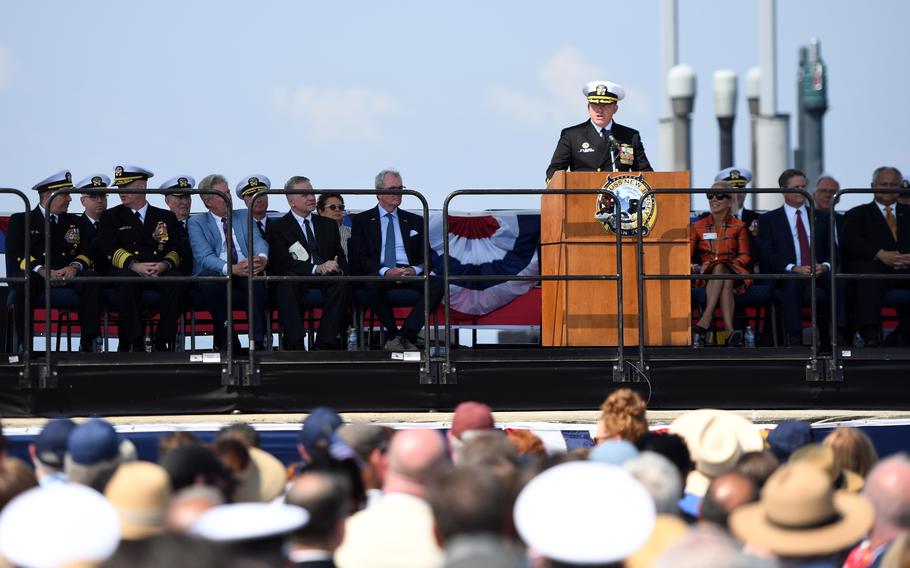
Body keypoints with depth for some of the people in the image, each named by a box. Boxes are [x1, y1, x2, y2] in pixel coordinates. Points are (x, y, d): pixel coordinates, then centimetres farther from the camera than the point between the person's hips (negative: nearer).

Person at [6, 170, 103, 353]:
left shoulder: (74, 222, 25)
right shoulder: (20, 220, 13)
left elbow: (86, 252, 12)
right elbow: (16, 254, -3)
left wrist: (74, 267, -13)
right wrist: (43, 271, -21)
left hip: (67, 276, 3)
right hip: (33, 274, -3)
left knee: (92, 282, -28)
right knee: (25, 283, -38)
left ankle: (88, 343, -32)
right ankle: (24, 344, -36)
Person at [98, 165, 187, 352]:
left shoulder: (166, 217, 20)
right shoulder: (111, 217, 17)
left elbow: (176, 250, 8)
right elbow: (109, 249, 0)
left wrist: (164, 265, -16)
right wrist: (134, 265, -19)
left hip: (160, 272, 1)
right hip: (125, 272, -1)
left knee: (177, 282, -33)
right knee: (128, 281, -38)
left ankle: (163, 342, -27)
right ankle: (134, 342, -34)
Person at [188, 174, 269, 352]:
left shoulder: (244, 216, 19)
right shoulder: (197, 223, 7)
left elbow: (258, 241, 2)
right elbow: (205, 257, -9)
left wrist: (262, 258, -25)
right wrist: (232, 268, -29)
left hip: (245, 273, 2)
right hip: (216, 275, -2)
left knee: (255, 277, -33)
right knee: (209, 278, -37)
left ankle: (257, 341, -33)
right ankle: (226, 341, -24)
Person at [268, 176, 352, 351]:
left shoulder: (328, 225, 24)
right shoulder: (278, 228, 9)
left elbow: (341, 259, 17)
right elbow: (283, 264, -7)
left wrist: (337, 268, -11)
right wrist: (317, 269, -21)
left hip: (326, 278, 3)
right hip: (297, 280, -3)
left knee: (342, 282, -32)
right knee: (287, 281, -38)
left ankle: (324, 344, -37)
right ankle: (296, 345, -44)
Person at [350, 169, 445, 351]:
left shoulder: (415, 221, 21)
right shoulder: (362, 220, 12)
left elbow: (426, 257, 14)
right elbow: (359, 258, 0)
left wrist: (415, 270, -11)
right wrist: (385, 271, -18)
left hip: (410, 274, 3)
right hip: (378, 274, -3)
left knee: (437, 283, -29)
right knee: (373, 283, -40)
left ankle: (406, 334, -30)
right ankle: (393, 334, -22)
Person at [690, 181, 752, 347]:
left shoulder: (738, 226, 14)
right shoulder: (698, 226, 18)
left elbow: (745, 256, 5)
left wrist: (728, 264, -14)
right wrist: (690, 265, -14)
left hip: (732, 273, -1)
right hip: (704, 276, 1)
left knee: (720, 269, -40)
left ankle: (705, 321, -51)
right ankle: (730, 330, -52)